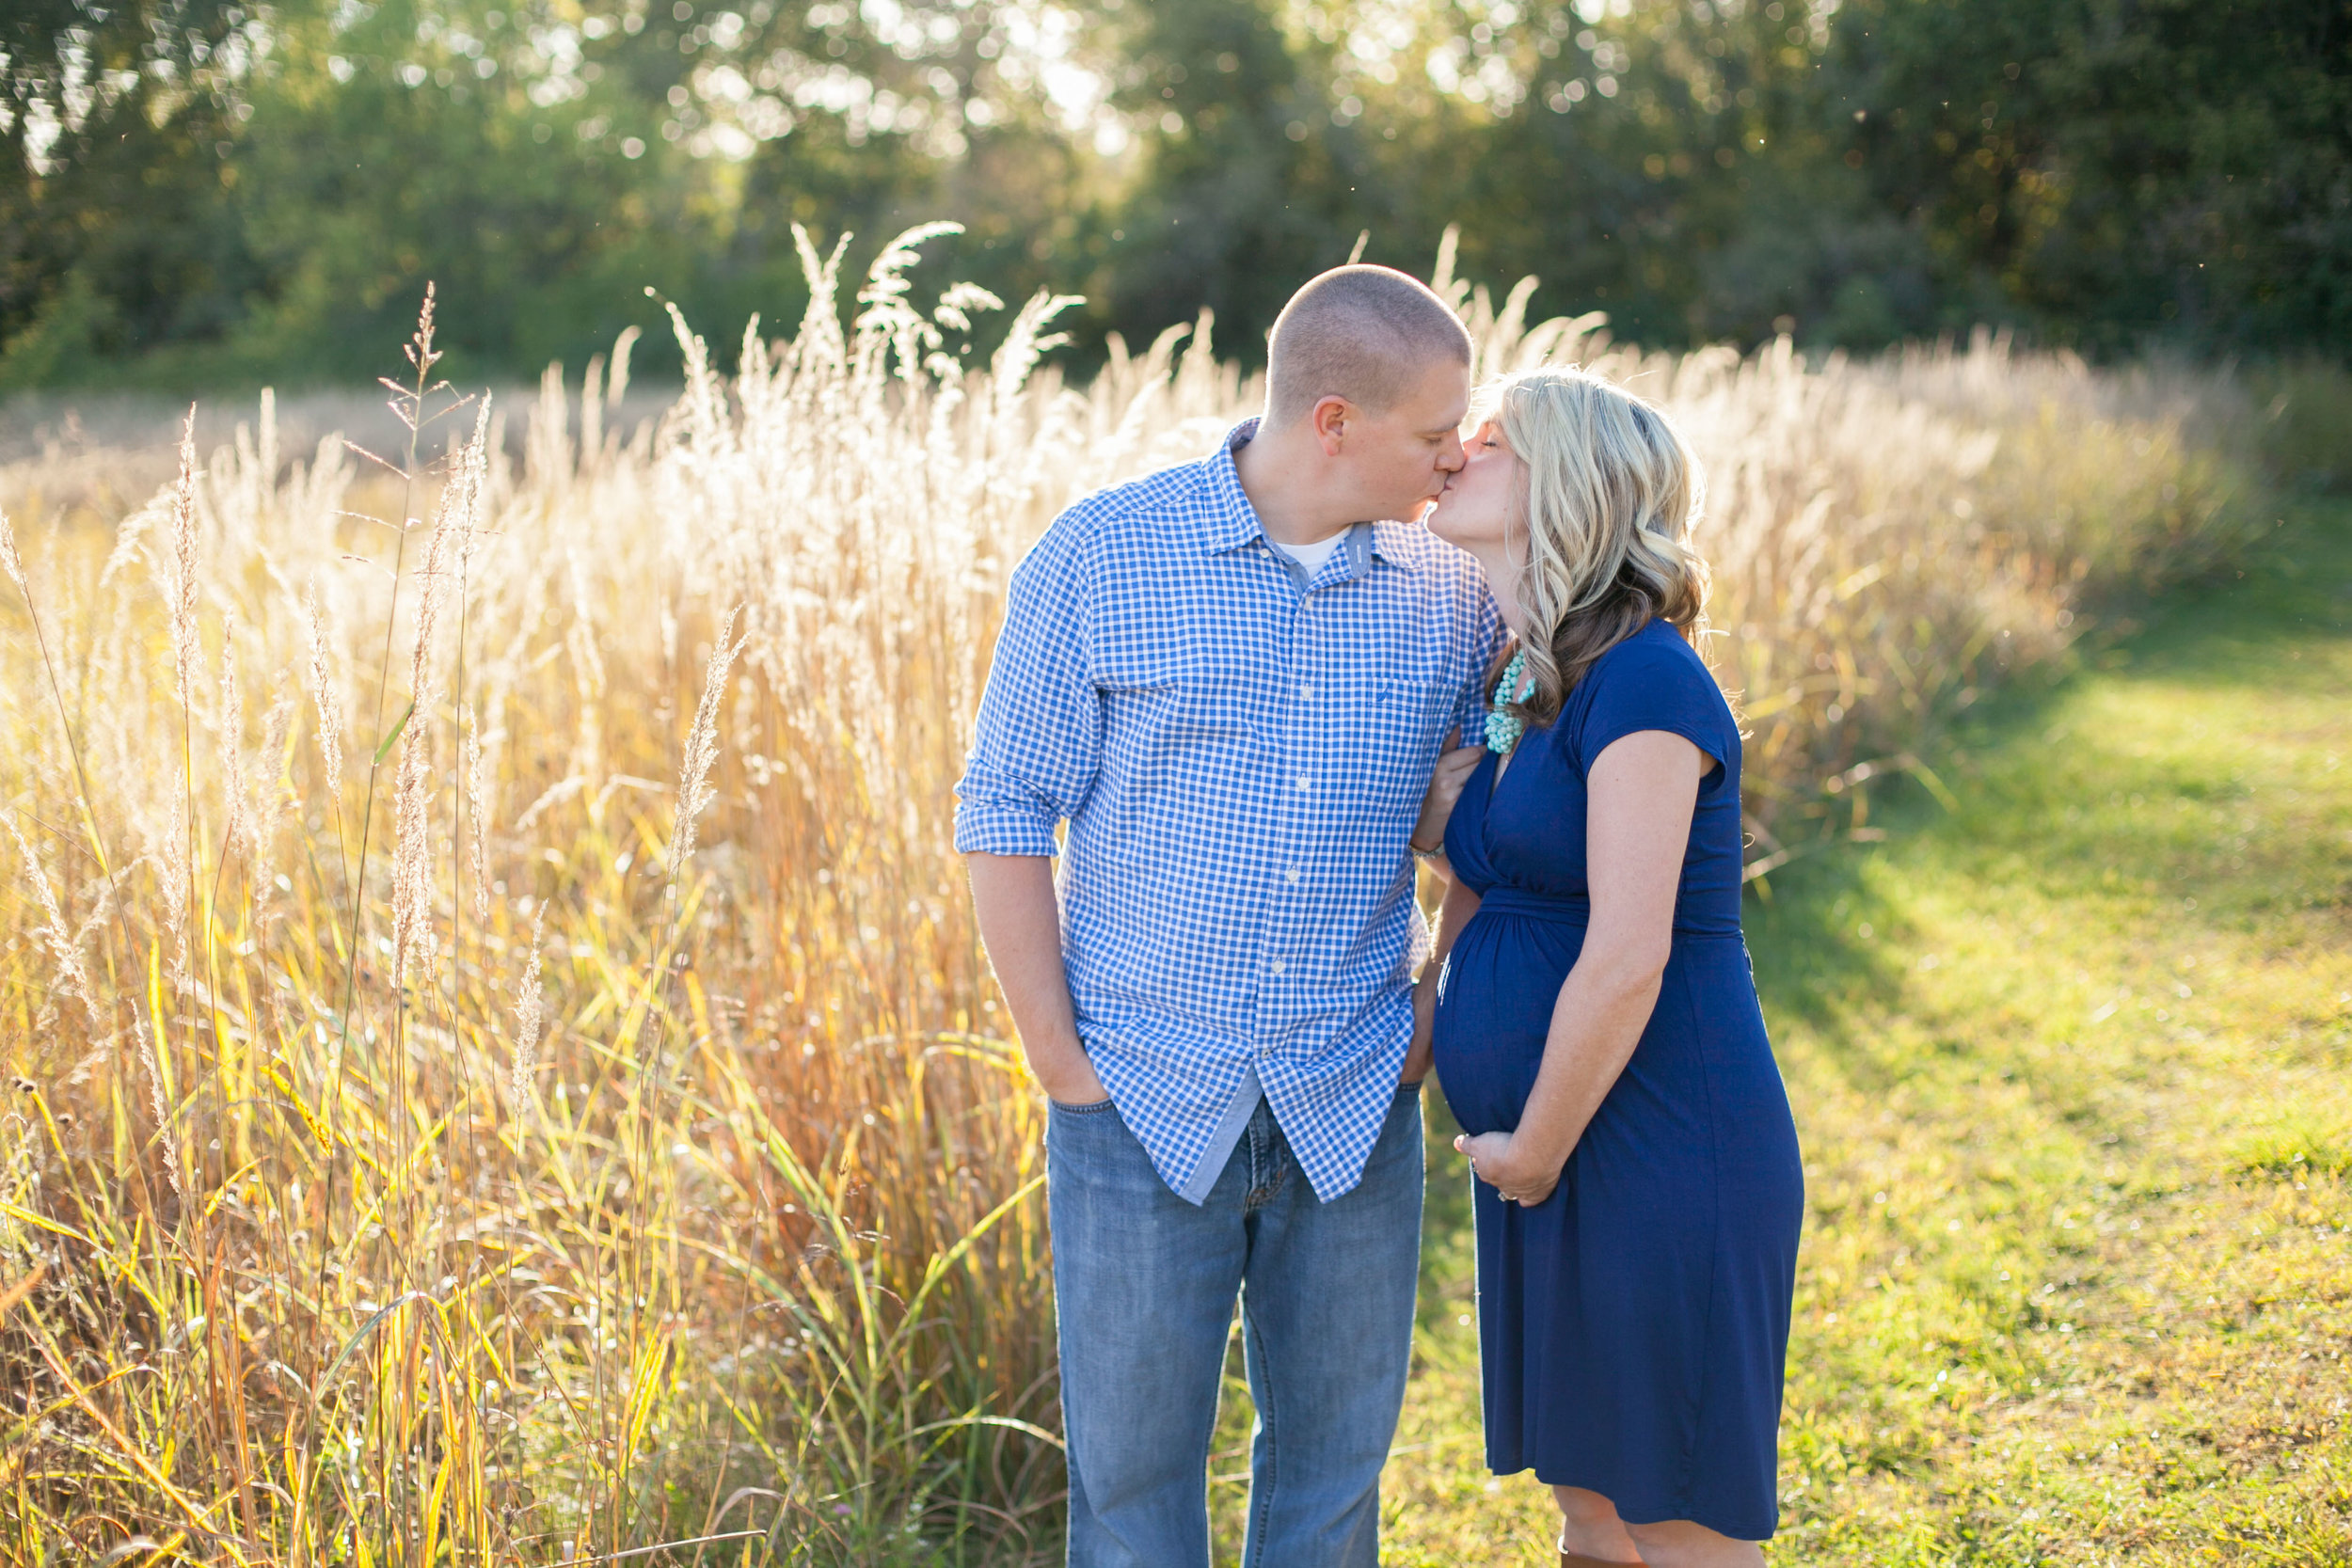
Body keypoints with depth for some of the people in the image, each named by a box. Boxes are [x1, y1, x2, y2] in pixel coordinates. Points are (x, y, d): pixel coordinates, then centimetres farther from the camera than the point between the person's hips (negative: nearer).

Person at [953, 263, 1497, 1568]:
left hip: (1353, 1116, 3)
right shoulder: (1101, 557, -6)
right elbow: (1004, 815, -4)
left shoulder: (1451, 596, 3)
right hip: (1145, 1104, -2)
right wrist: (1059, 1061, -6)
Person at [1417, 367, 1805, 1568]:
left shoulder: (1641, 681, -17)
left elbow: (1627, 959, -22)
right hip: (1543, 1157, 9)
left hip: (1659, 1151, -9)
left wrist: (1532, 1156, -12)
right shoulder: (1509, 687, 11)